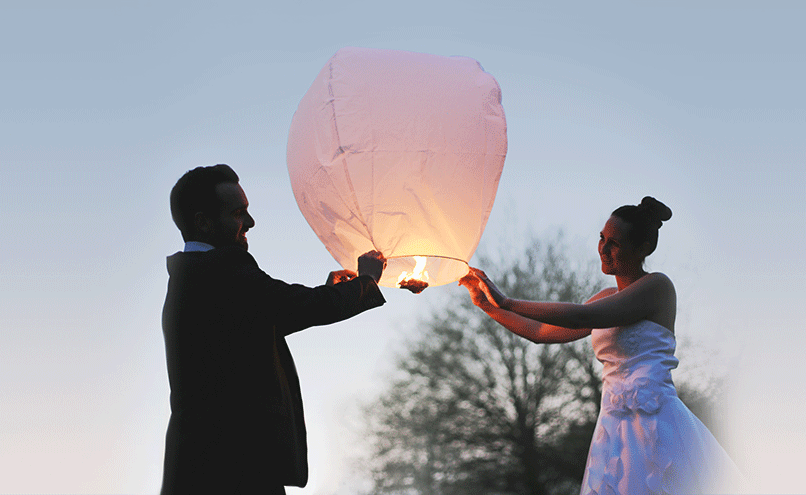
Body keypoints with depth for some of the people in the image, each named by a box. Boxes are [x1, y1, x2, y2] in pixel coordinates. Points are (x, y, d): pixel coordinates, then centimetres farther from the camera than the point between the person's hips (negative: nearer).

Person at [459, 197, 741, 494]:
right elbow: (542, 332, 20)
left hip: (652, 424, -7)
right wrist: (487, 305, 11)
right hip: (614, 427, 7)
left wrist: (507, 303, -17)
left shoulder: (657, 286, -8)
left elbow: (582, 317, -18)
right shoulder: (608, 298, 17)